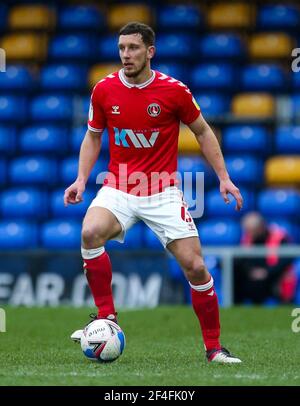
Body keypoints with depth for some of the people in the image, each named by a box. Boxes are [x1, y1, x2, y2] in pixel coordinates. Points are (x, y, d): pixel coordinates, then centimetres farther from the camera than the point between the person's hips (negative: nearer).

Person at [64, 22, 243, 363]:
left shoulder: (174, 91, -8)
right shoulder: (104, 90, -2)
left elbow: (202, 132, 6)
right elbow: (93, 136, 13)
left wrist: (223, 178, 0)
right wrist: (81, 179, 0)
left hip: (163, 193, -1)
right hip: (118, 188, 1)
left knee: (195, 267, -9)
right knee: (90, 233, -29)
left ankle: (213, 347, 8)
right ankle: (107, 319, -15)